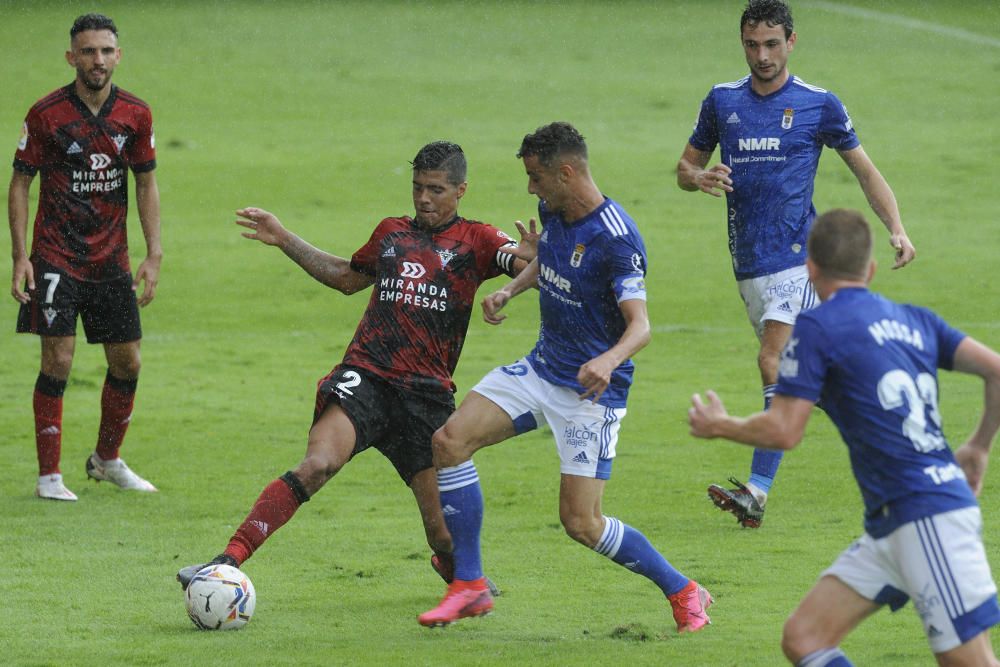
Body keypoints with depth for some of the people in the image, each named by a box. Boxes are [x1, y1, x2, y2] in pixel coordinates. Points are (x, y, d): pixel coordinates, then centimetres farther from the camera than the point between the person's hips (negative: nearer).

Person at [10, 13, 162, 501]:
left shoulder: (136, 114, 1)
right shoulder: (47, 114, -9)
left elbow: (146, 185, 10)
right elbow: (20, 182, -3)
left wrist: (153, 255, 3)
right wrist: (19, 256, -11)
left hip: (111, 259, 4)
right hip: (56, 256, -4)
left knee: (126, 362, 7)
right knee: (58, 360, -10)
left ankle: (107, 459, 28)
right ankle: (48, 475, -2)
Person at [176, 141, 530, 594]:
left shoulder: (474, 241, 6)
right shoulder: (391, 233, 18)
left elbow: (527, 267, -13)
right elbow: (347, 277, 36)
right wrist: (285, 240, 33)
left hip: (427, 394, -1)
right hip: (365, 376, 2)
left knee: (444, 534, -1)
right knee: (317, 464, -27)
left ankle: (455, 569, 38)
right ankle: (228, 561, -32)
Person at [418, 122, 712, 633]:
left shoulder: (616, 238, -24)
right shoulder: (552, 212, 1)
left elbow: (640, 326, -28)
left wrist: (609, 360, -48)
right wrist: (510, 290, 6)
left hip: (590, 389, -8)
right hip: (540, 368, 8)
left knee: (581, 523, -10)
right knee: (450, 440, -8)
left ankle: (683, 593, 12)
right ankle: (470, 586, 0)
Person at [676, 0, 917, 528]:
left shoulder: (818, 105, -1)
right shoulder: (722, 101, 9)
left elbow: (865, 170, 7)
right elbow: (686, 166, 18)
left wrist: (896, 229, -7)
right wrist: (698, 177, -7)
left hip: (797, 255, -5)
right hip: (747, 262, 5)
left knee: (774, 363, -17)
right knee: (784, 369, 7)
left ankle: (757, 491, -23)